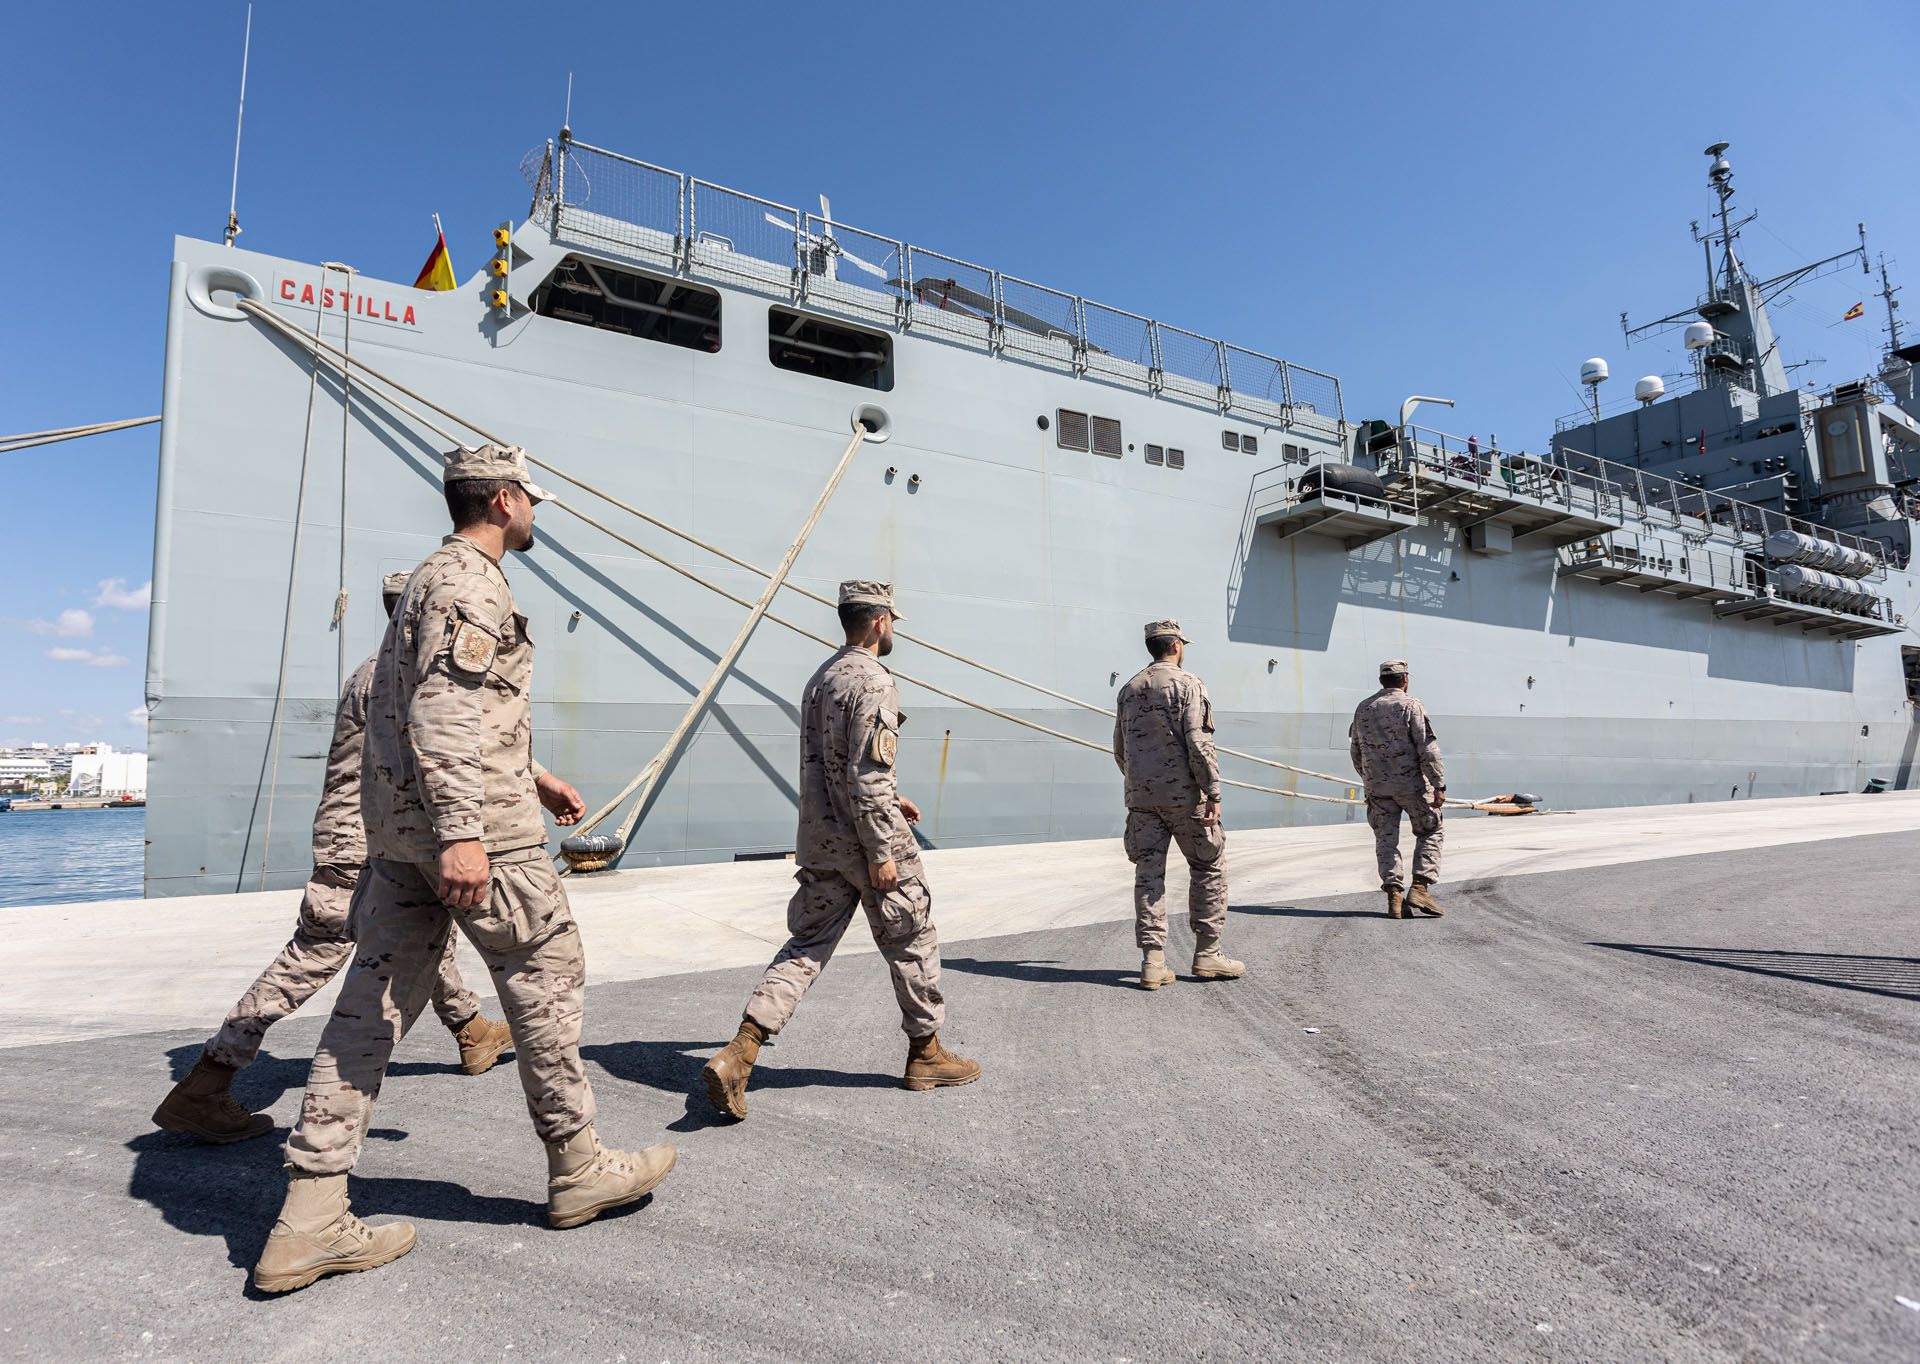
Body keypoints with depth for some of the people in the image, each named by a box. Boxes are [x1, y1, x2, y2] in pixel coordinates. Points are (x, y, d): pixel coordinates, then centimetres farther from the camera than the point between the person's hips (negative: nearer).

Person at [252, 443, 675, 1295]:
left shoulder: (432, 578, 22)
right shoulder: (470, 582, -11)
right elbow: (444, 710, -24)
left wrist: (532, 773, 32)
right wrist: (462, 833, -30)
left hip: (399, 826, 10)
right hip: (474, 827, -10)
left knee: (376, 999, 7)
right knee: (546, 976, 3)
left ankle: (310, 1220, 10)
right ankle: (578, 1169, 16)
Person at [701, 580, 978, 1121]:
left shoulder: (821, 676, 14)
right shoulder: (872, 681, -16)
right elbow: (868, 775, -23)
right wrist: (881, 851, -19)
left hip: (819, 840, 8)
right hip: (865, 842, -8)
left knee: (807, 945, 9)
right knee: (912, 942, 10)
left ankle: (738, 1054, -2)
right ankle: (925, 1054, 24)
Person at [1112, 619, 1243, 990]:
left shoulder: (1130, 689, 13)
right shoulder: (1188, 684, -6)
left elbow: (1119, 750, 17)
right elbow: (1198, 743, -16)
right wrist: (1214, 794, -14)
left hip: (1141, 796, 5)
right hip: (1183, 793, -5)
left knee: (1148, 874, 6)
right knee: (1209, 867, 9)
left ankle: (1152, 961, 3)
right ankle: (1207, 954, 12)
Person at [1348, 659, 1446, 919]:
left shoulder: (1363, 708, 9)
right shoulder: (1411, 705, -7)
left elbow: (1355, 751, 15)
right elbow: (1428, 748, -14)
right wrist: (1439, 786, -13)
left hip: (1377, 786, 4)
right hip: (1411, 782, -4)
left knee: (1386, 840, 7)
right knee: (1431, 831, 12)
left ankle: (1394, 897, 1)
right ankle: (1420, 887, 1)